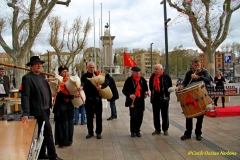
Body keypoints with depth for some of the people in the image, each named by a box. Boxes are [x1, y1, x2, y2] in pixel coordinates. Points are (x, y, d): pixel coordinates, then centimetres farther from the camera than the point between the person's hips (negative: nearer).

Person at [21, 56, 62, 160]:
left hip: (46, 108, 8)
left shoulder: (42, 75, 12)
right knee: (48, 131, -7)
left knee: (43, 131, 16)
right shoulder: (27, 78, -12)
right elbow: (25, 96, -19)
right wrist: (26, 113, -26)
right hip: (38, 109, -8)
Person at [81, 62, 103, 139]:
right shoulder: (84, 76, -1)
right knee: (89, 117, 9)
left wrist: (101, 85, -24)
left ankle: (98, 132, 18)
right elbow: (84, 86, -17)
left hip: (98, 98, 1)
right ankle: (90, 132, 22)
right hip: (89, 99, -1)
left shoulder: (98, 74, 4)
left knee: (99, 116, 7)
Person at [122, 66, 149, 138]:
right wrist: (129, 95, -22)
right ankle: (133, 131, 14)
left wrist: (146, 92, -7)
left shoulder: (142, 79, 5)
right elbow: (124, 90, -5)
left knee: (140, 117, 7)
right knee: (133, 117, -4)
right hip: (132, 101, -3)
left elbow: (146, 88, 16)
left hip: (141, 101, 4)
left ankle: (137, 131, 24)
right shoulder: (129, 80, -6)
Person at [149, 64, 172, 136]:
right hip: (155, 98, 4)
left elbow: (170, 86, 0)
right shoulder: (152, 76, 6)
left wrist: (166, 94, -5)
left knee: (165, 114, 6)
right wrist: (152, 92, 7)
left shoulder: (166, 76, -5)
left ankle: (165, 129, 18)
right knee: (156, 114, 9)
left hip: (164, 98, -3)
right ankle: (157, 129, 20)